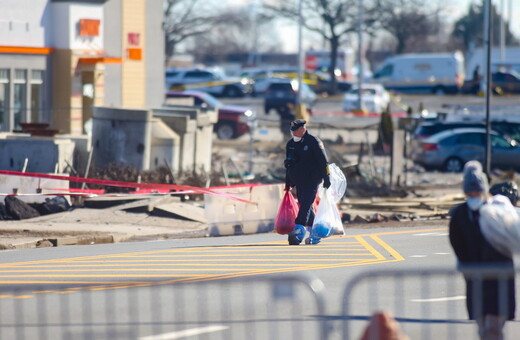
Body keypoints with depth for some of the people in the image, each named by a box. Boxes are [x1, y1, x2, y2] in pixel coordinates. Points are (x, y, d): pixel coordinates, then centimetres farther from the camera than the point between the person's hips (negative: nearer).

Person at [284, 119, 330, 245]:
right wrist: (288, 182, 20)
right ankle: (315, 233, 16)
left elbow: (323, 161, -8)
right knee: (305, 206, 7)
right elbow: (289, 164, 20)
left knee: (306, 204, -16)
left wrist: (326, 178, -11)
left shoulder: (313, 142, -7)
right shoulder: (290, 144, 12)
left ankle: (298, 232, -28)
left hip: (312, 180, -7)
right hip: (299, 181, 7)